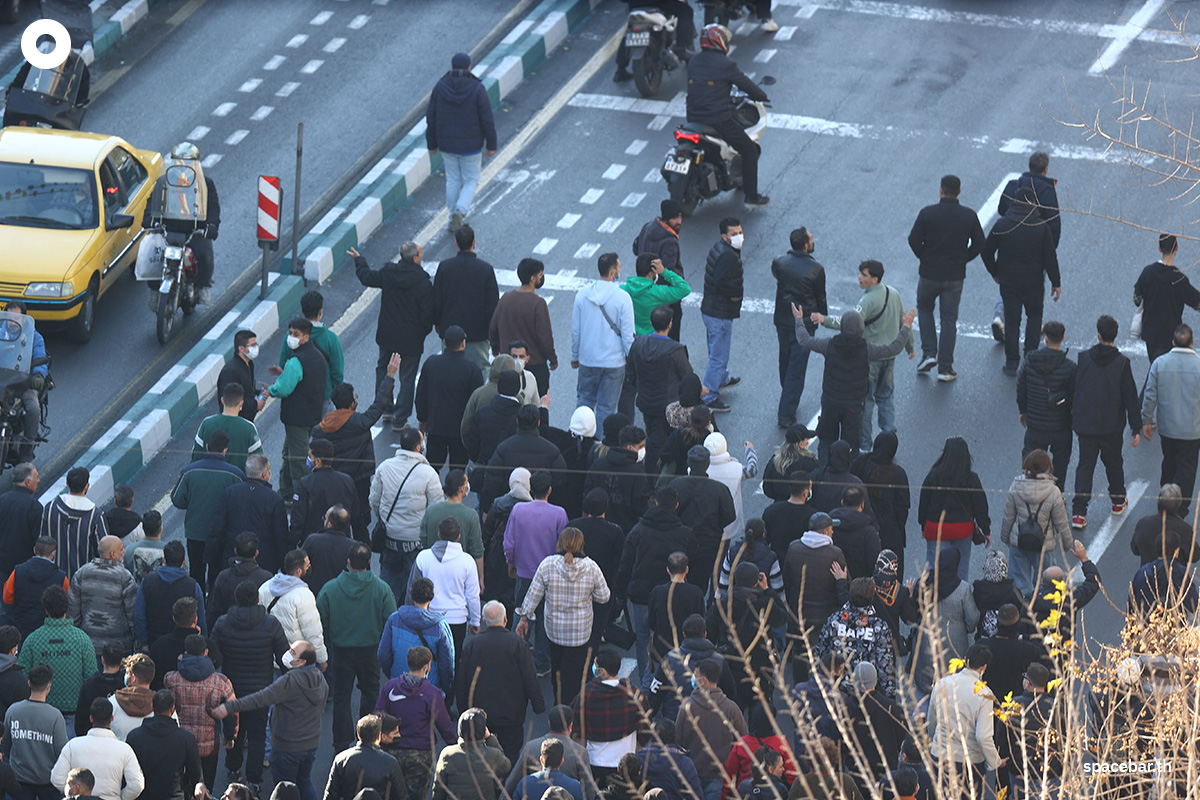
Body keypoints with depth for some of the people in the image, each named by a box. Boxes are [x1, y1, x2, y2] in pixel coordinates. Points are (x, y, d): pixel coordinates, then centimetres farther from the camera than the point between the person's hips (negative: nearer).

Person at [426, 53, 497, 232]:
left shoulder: (439, 88, -9)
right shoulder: (477, 90, -18)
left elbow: (431, 118, -3)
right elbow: (487, 121, -13)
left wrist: (432, 144, 9)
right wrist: (491, 145, 0)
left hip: (447, 144, 3)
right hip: (471, 146, -3)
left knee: (453, 180, 19)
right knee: (471, 181, 13)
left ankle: (455, 222, 26)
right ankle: (460, 211, -11)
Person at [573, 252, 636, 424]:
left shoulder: (582, 294, -5)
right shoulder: (623, 298, -16)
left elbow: (575, 331, 3)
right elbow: (628, 335, -12)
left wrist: (575, 357, 16)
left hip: (587, 359, 3)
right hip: (613, 361, -3)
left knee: (585, 401, 18)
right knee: (606, 408, 8)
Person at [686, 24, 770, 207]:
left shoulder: (693, 62, 6)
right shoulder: (725, 64, -13)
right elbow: (746, 85, -6)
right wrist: (762, 96, 15)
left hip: (693, 120, 6)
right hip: (719, 121, -6)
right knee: (749, 149, 9)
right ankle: (751, 196, 7)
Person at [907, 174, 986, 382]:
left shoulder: (927, 213, -12)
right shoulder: (969, 216, -6)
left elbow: (914, 240, -10)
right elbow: (979, 244, -2)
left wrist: (924, 258, 7)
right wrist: (962, 259, 11)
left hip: (929, 273, -1)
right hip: (955, 276, 1)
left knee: (924, 309, 24)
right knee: (949, 320, 10)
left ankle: (928, 353, 11)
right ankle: (945, 368, 10)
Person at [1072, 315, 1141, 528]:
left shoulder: (1083, 358, -9)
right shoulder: (1121, 362, -12)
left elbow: (1072, 390, 0)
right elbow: (1130, 397, -9)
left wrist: (1073, 417, 13)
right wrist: (1136, 428, -2)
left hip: (1084, 423, 1)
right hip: (1111, 425, -1)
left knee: (1085, 465, 7)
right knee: (1113, 462, 21)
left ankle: (1078, 513, -1)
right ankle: (1118, 501, 38)